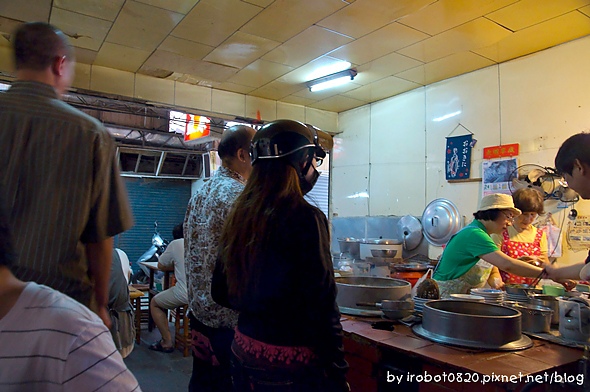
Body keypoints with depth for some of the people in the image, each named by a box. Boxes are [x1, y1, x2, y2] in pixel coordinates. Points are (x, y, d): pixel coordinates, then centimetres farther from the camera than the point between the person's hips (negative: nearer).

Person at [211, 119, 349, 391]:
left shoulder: (240, 214, -1)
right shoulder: (305, 218, -21)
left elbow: (220, 292, 7)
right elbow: (322, 309, -22)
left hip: (244, 350, 7)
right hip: (293, 364, -6)